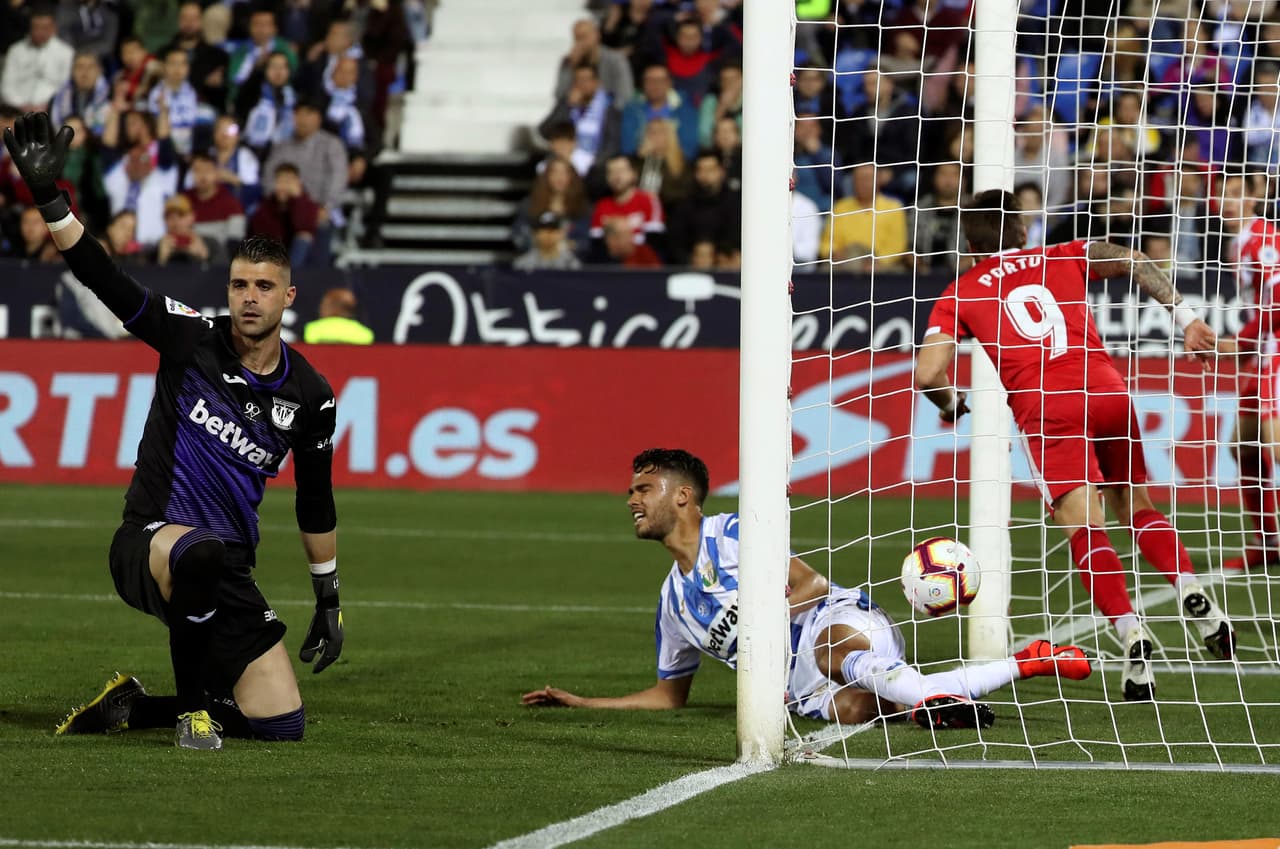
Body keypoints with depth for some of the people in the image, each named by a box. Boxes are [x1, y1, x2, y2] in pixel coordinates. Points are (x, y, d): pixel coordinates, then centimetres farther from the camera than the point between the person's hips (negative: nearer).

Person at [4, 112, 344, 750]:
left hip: (227, 573, 5)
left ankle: (133, 707, 17)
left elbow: (316, 504, 17)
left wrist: (328, 602, 20)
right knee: (201, 552, -44)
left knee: (283, 726, -2)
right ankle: (192, 702, -22)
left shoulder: (308, 395, 5)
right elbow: (101, 277, -11)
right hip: (147, 542, -4)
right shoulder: (191, 339, -2)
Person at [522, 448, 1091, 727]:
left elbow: (809, 586, -3)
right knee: (849, 707, -33)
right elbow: (670, 694, 31)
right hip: (802, 687, 5)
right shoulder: (673, 601, 23)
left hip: (842, 619, -5)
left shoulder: (734, 534, 2)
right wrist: (581, 704, 25)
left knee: (833, 650, -43)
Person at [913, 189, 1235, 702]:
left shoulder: (960, 294, 17)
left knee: (1083, 526, -9)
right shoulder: (1064, 259, 24)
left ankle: (1131, 635, -26)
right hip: (1108, 392, 3)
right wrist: (1185, 319, 10)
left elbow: (928, 375, 5)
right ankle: (1191, 592, -6)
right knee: (1137, 509, 18)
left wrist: (951, 405, 26)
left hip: (1045, 409, -3)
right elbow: (1133, 262, 9)